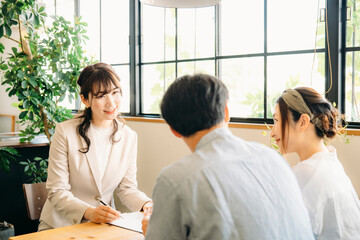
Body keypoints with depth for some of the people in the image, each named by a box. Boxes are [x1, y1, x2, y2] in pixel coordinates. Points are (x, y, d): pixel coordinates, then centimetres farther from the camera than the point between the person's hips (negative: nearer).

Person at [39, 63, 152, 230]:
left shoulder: (129, 137, 2)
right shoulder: (65, 132, -9)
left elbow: (126, 187, 7)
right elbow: (57, 192, -10)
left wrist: (146, 204, -13)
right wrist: (89, 212, -26)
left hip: (104, 224, 3)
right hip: (61, 225, -2)